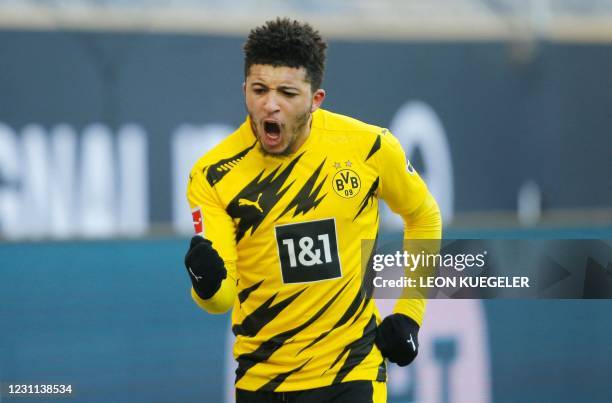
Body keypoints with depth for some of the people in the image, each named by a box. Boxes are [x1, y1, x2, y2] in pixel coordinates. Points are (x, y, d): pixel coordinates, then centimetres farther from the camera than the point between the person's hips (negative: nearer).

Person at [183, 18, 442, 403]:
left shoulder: (368, 147, -11)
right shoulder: (213, 173, -12)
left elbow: (424, 216, 9)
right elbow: (221, 298, -15)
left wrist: (409, 313, 5)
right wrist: (208, 285, -37)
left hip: (352, 372, -1)